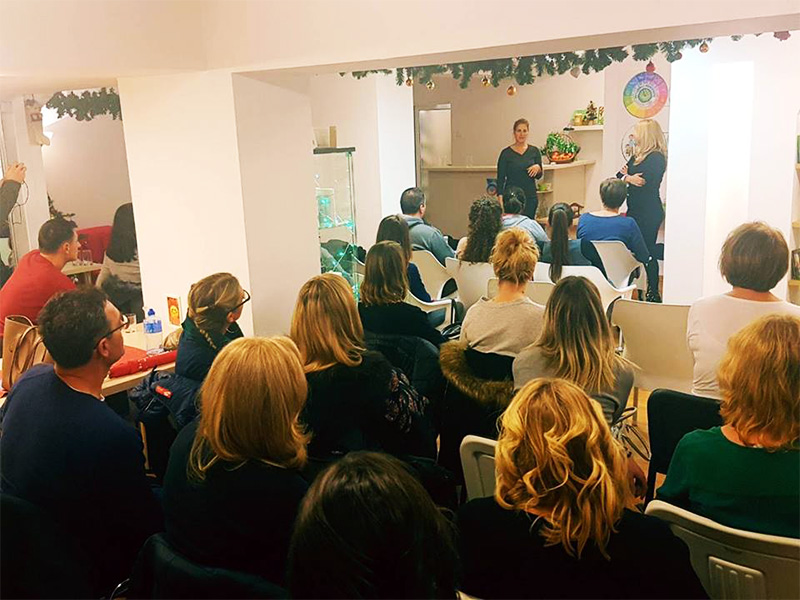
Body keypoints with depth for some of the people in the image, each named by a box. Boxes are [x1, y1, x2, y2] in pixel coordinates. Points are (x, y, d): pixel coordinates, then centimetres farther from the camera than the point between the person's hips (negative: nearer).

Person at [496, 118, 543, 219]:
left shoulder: (534, 151, 6)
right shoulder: (506, 153, -1)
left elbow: (539, 176, 10)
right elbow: (500, 178, -2)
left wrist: (538, 168, -12)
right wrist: (500, 197, -13)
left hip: (530, 197, 2)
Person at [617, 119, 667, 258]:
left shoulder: (656, 158, -13)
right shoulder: (637, 156, 15)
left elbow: (647, 184, -23)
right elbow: (619, 175, 10)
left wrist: (627, 178, -10)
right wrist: (628, 177, -12)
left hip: (649, 214, -9)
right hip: (635, 210, 9)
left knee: (645, 250, -6)